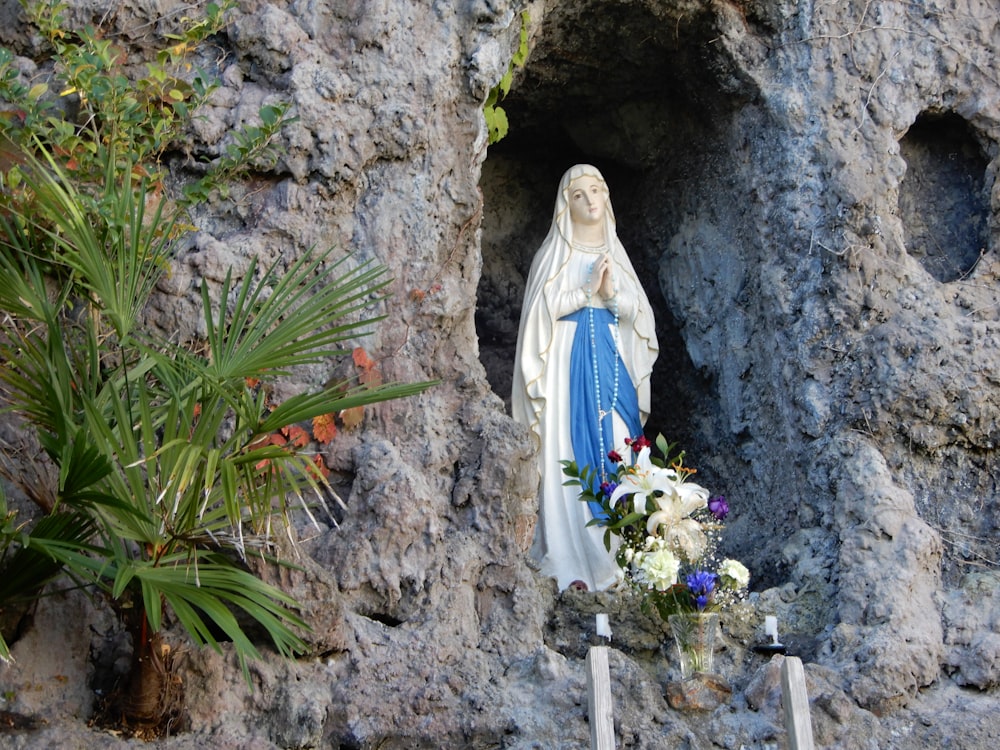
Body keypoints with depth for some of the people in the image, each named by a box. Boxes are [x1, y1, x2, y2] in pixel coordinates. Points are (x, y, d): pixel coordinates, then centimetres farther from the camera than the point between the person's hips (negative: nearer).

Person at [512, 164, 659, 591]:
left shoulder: (615, 252, 16)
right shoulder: (555, 252, 5)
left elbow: (640, 313, 10)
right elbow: (542, 309, -7)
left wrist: (612, 293, -7)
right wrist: (587, 291, -11)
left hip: (612, 361, 4)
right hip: (568, 361, -4)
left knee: (613, 453, -2)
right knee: (569, 458, -9)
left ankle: (613, 554, 4)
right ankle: (571, 563, -8)